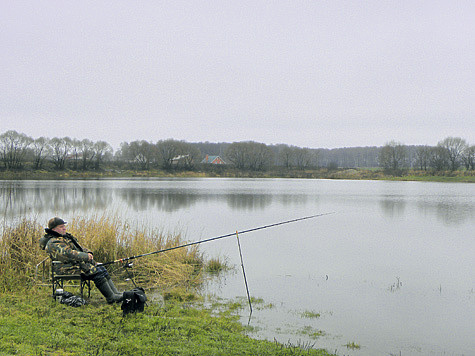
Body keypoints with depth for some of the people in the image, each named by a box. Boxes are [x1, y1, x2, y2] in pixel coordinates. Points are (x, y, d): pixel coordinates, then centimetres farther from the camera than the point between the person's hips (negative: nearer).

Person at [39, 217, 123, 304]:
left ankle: (116, 293, -4)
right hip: (71, 268, -10)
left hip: (81, 262, 10)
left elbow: (79, 247, 25)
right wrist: (86, 256, -23)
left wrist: (88, 253, 5)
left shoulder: (66, 236, 20)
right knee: (97, 272, -22)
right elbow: (68, 254, -25)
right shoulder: (53, 243, -13)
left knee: (103, 270, -2)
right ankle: (111, 297, -19)